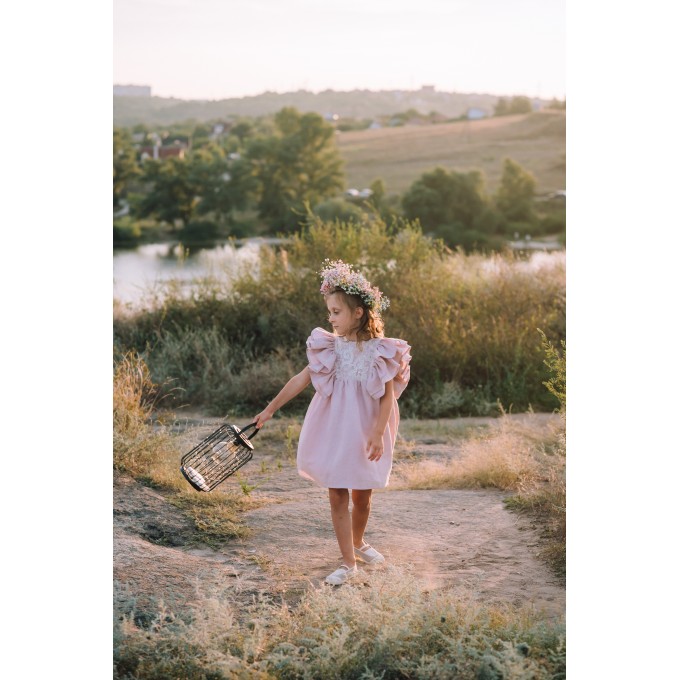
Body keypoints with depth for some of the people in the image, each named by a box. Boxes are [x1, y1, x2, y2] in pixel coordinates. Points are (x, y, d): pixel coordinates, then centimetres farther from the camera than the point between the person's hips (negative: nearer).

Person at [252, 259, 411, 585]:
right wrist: (270, 410, 2)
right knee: (337, 497, 1)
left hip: (365, 433, -1)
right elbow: (300, 380, 1)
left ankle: (358, 543, 40)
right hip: (332, 432, 1)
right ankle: (348, 562, 9)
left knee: (362, 496, 13)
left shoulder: (380, 351, -9)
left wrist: (378, 433, -16)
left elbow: (387, 396, -8)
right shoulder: (329, 347, -2)